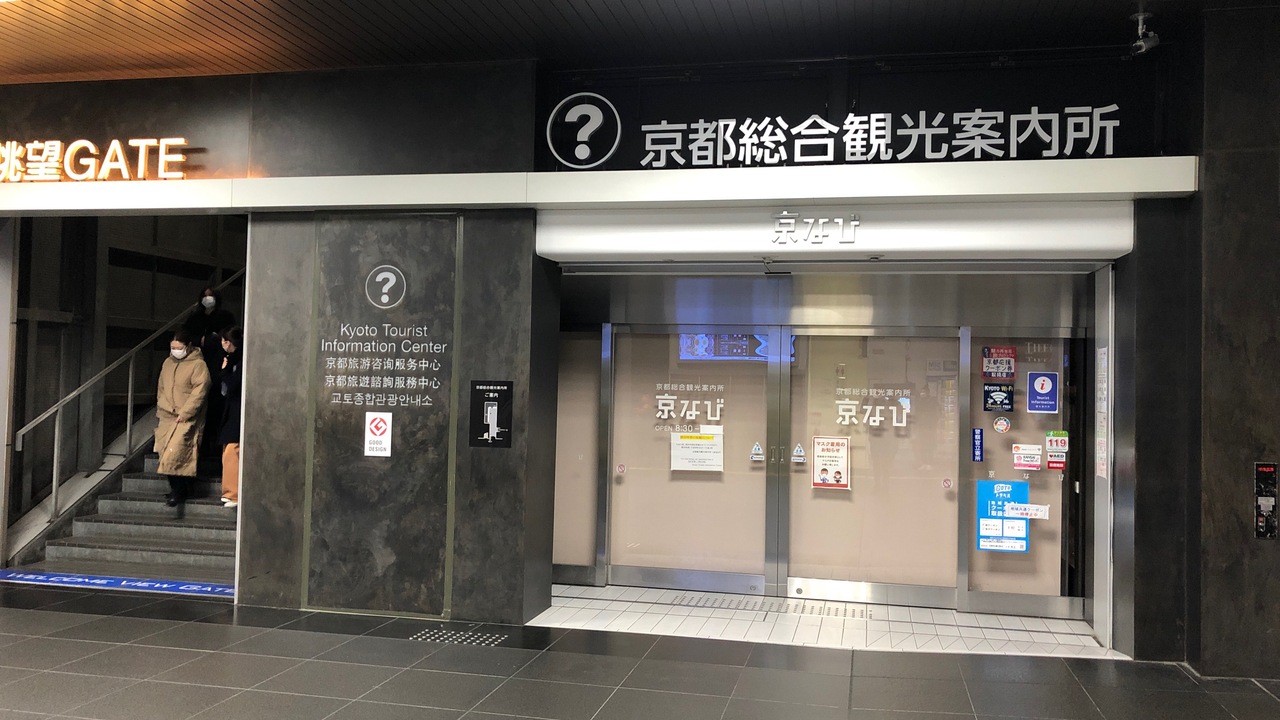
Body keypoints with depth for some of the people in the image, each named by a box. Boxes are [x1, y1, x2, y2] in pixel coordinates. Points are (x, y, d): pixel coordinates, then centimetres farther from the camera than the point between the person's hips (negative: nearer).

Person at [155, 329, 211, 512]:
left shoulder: (198, 365, -10)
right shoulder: (168, 363, 13)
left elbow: (199, 391, -16)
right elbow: (161, 387, 22)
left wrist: (184, 413, -18)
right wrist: (160, 408, 12)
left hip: (186, 419, -7)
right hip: (167, 416, 7)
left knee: (177, 454, -15)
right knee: (165, 454, 5)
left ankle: (179, 491, -6)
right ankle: (176, 488, 16)